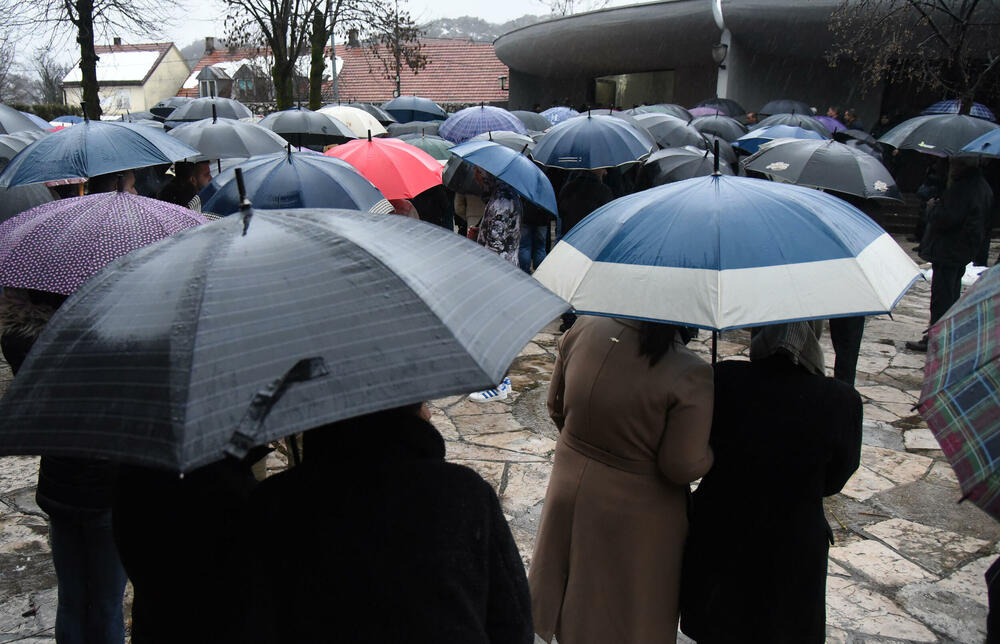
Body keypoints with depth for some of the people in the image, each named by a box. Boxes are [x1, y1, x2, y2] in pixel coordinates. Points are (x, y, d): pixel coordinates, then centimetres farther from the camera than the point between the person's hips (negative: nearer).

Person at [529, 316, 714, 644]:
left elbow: (556, 407, 0)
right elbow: (683, 467, -22)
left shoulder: (584, 328, -13)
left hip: (570, 491, 4)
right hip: (635, 518, -4)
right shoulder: (690, 376, -28)